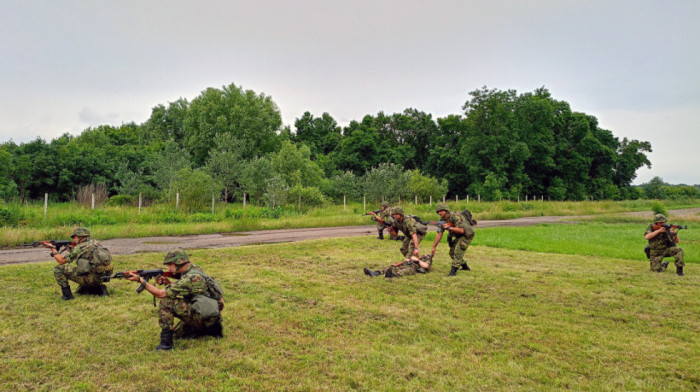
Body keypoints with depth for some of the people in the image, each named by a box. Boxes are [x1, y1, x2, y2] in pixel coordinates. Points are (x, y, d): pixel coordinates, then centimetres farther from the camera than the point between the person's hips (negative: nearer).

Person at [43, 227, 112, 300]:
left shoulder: (79, 247, -5)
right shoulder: (95, 243, 15)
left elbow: (62, 261, 4)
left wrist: (52, 248, 14)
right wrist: (72, 249, 18)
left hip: (90, 278, -8)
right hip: (100, 279, 8)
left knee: (58, 269, 1)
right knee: (80, 291, 35)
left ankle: (67, 294, 2)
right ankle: (100, 288, 9)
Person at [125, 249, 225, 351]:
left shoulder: (190, 278, -21)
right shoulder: (194, 270, 8)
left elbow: (160, 294, -17)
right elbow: (179, 290, 19)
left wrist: (140, 280, -12)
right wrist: (167, 282, 1)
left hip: (203, 317, -10)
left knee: (166, 301, -15)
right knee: (177, 334, 24)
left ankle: (166, 343, -13)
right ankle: (213, 329, 15)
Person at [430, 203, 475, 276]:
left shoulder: (455, 217, -28)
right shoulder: (442, 220, -4)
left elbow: (461, 230, -34)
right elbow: (439, 234, -3)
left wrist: (449, 228, -43)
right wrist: (434, 247, -7)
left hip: (467, 235, -9)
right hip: (458, 236, 9)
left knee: (458, 251, -21)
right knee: (452, 252, 8)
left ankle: (453, 271, -20)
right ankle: (465, 267, 25)